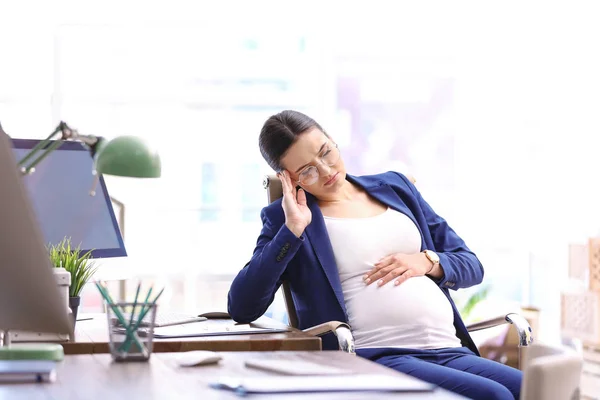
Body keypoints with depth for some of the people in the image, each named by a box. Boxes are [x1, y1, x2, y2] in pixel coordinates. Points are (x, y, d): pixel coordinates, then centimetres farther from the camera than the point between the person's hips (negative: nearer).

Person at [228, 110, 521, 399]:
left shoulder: (394, 187, 21)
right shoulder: (284, 217, 9)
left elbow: (471, 266, 23)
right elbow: (241, 308, -5)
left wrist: (426, 261, 1)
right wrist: (292, 228, -7)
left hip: (450, 351, 5)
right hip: (376, 356, -5)